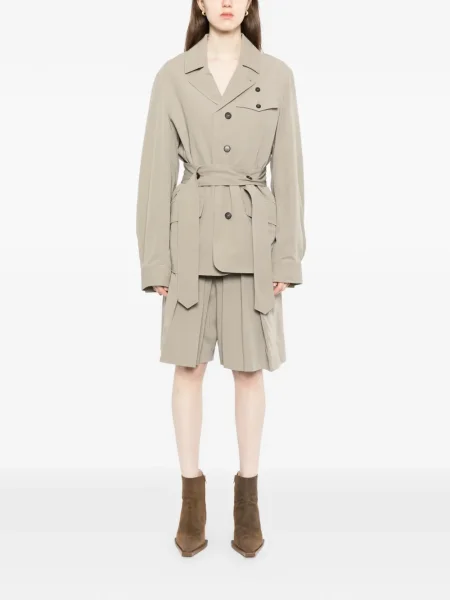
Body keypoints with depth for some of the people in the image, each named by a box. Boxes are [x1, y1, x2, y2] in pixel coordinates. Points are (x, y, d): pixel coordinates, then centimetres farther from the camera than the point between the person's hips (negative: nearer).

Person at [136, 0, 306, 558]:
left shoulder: (276, 75, 6)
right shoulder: (172, 76, 4)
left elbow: (288, 171, 3)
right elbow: (157, 170, 2)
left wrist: (288, 258, -2)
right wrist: (155, 258, -3)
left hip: (252, 238, 0)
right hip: (193, 236, 0)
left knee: (249, 369, 7)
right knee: (189, 367, 5)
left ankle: (247, 498, 24)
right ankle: (192, 497, 23)